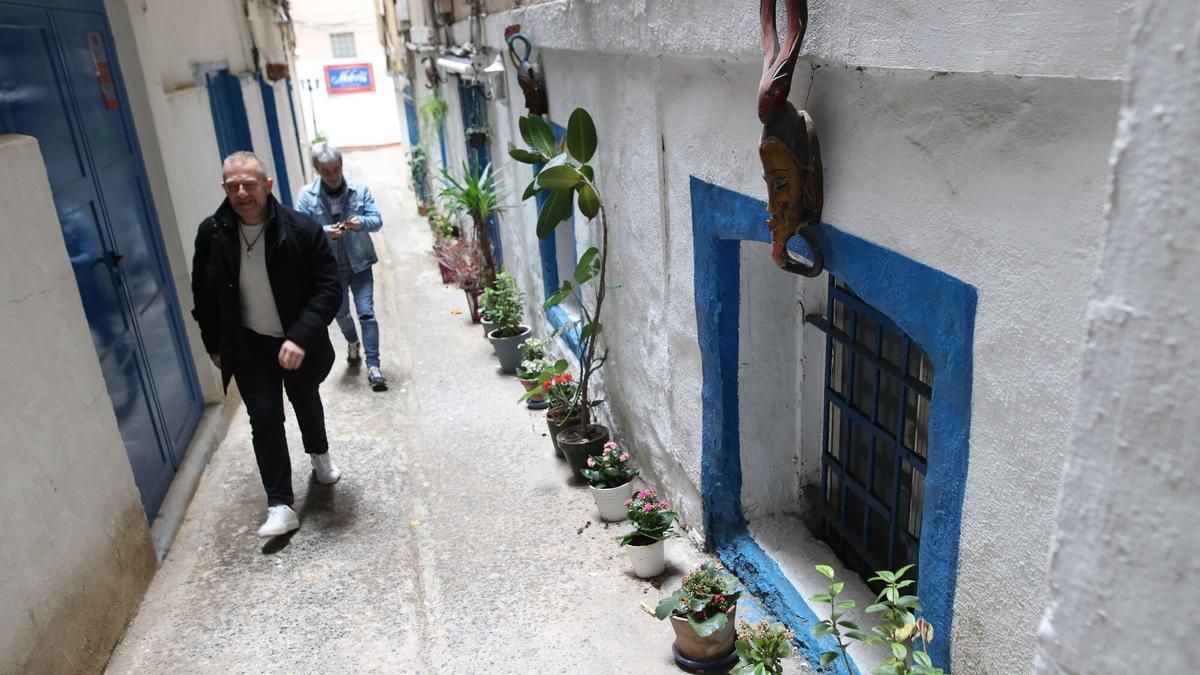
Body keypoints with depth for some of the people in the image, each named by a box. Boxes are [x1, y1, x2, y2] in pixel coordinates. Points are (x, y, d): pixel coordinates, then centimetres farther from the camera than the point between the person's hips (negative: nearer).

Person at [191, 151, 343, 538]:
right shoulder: (211, 234, -12)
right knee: (264, 419, -2)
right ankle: (280, 506, 5)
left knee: (306, 403, 22)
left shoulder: (302, 230, -21)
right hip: (248, 346, 1)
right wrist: (214, 345, 5)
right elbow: (203, 295, 2)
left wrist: (301, 337, -32)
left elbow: (329, 289, -21)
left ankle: (319, 454, 51)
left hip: (297, 342, 0)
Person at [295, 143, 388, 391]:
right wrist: (323, 232, -31)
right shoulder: (306, 195, -10)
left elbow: (377, 221, -8)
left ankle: (373, 366, -4)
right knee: (341, 313, 18)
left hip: (359, 263, -1)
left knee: (366, 313, -8)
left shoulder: (360, 189, -8)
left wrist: (362, 222, -30)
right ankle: (353, 343, 49)